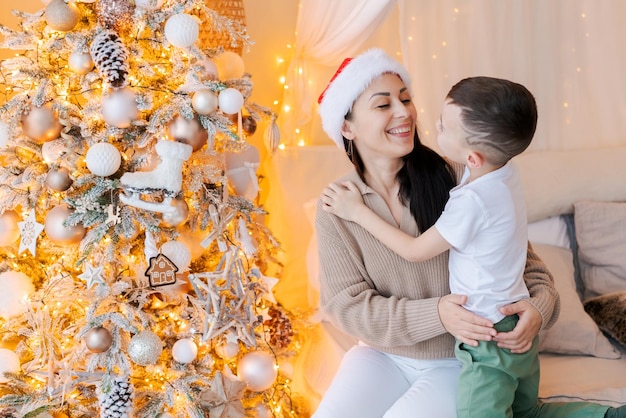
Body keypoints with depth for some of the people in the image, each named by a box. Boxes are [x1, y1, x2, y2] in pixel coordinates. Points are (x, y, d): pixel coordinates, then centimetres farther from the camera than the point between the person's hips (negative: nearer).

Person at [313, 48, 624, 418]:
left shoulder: (455, 180, -13)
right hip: (383, 354, 3)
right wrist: (436, 315, -24)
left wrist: (540, 303, -25)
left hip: (461, 360, -2)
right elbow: (345, 304, -11)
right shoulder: (336, 207, -8)